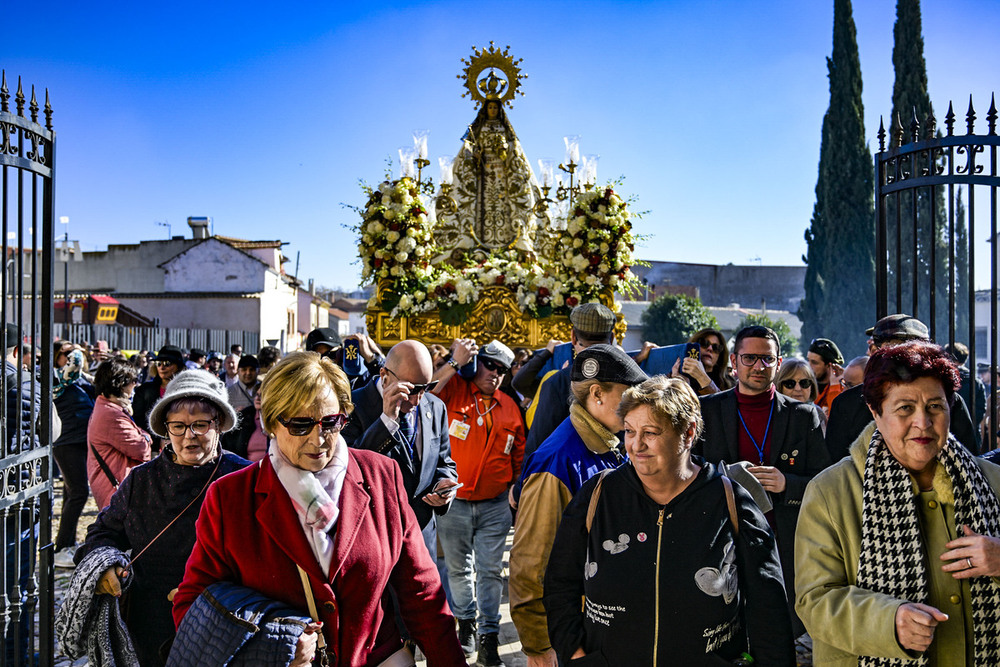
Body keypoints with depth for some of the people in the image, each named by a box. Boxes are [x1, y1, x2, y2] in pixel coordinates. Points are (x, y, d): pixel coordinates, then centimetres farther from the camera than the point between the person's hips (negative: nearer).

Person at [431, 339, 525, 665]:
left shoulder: (509, 407, 6)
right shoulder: (454, 390, -4)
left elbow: (519, 455, 15)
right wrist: (455, 363, -27)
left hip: (495, 504, 2)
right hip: (453, 502, -2)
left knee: (491, 571, 4)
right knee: (458, 568, 14)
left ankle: (489, 638, 14)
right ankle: (466, 621, 35)